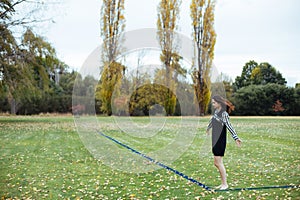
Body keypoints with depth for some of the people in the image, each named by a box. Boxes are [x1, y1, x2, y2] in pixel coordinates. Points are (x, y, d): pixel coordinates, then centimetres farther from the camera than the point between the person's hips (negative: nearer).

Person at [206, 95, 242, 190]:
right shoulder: (216, 111, 9)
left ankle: (225, 184, 9)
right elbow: (212, 120, 28)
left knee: (219, 163, -3)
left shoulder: (224, 114, -16)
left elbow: (229, 126, -26)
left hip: (220, 141, -8)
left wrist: (236, 138, -35)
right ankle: (223, 183, 24)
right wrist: (208, 128, 46)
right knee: (216, 163, 13)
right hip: (215, 141, 9)